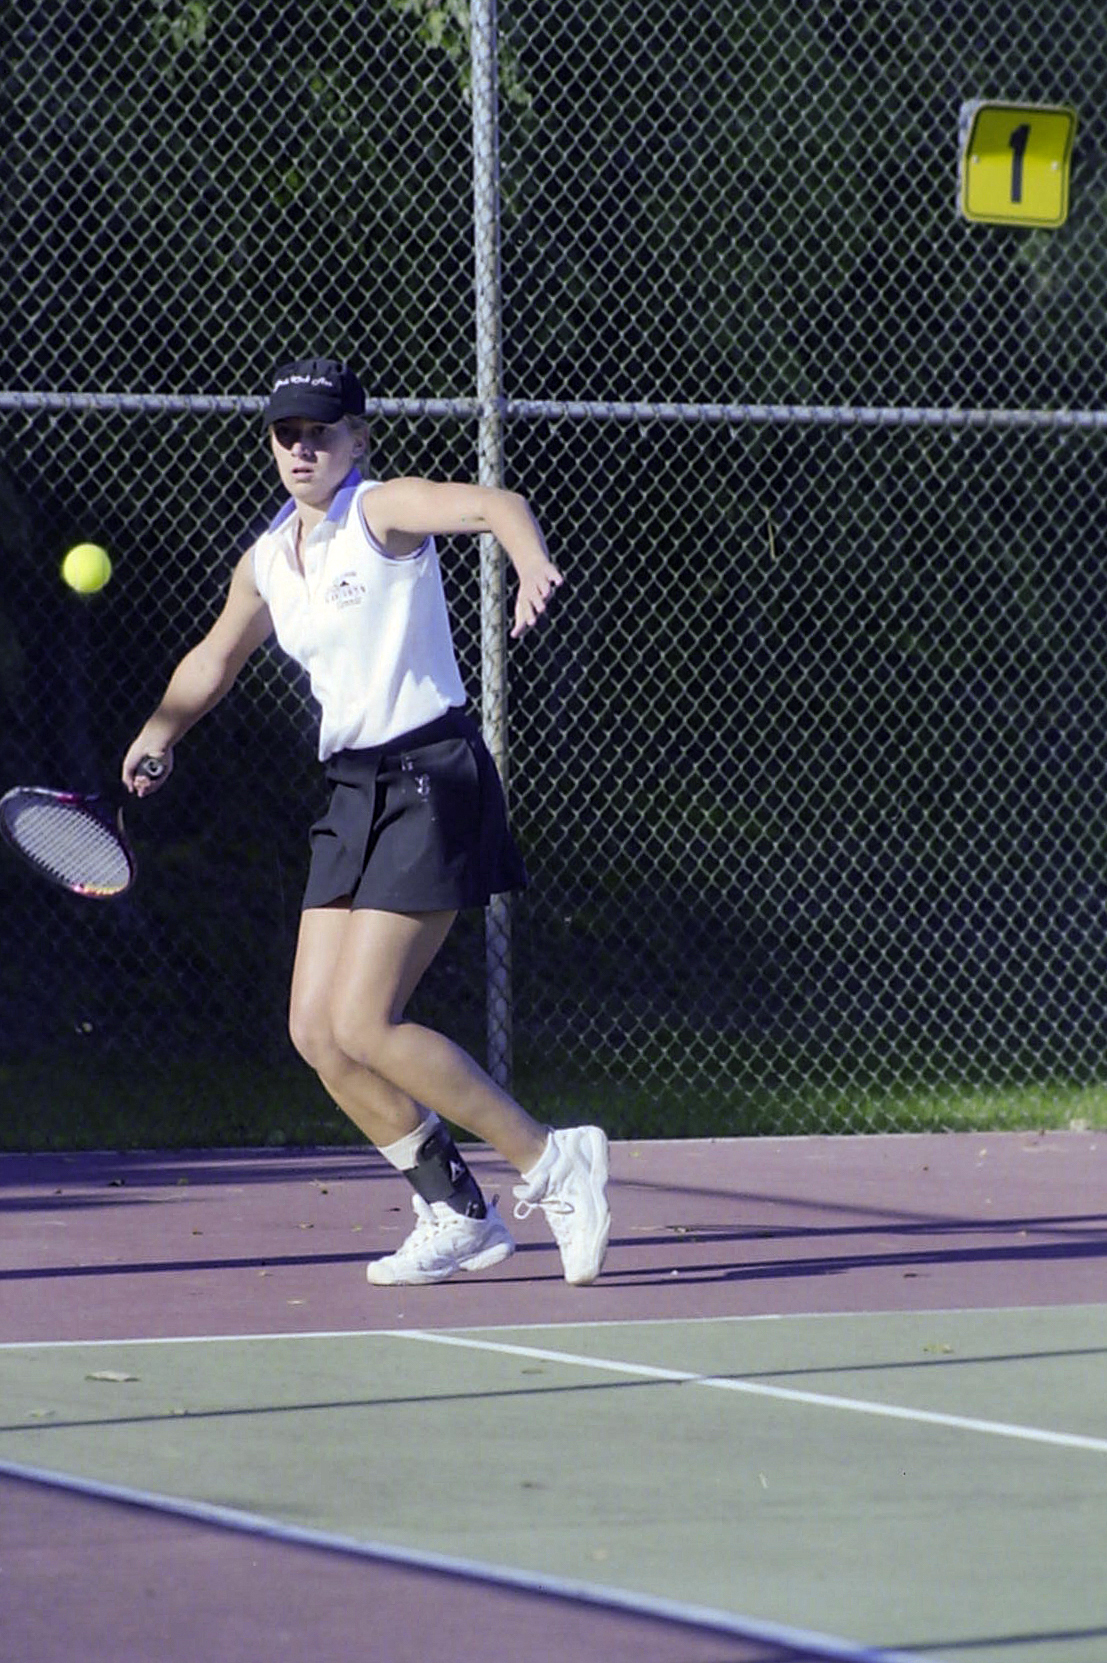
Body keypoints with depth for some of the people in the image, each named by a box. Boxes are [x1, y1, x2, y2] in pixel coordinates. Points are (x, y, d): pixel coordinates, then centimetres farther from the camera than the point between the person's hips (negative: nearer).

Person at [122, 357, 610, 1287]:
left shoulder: (383, 512, -9)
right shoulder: (266, 563, 12)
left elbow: (495, 504, -28)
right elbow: (216, 659, 31)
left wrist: (533, 565, -48)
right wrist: (159, 735, 19)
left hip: (431, 783, -8)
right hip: (355, 798, 8)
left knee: (364, 1026, -14)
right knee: (317, 1030, 2)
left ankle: (552, 1164, -2)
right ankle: (457, 1216, 12)